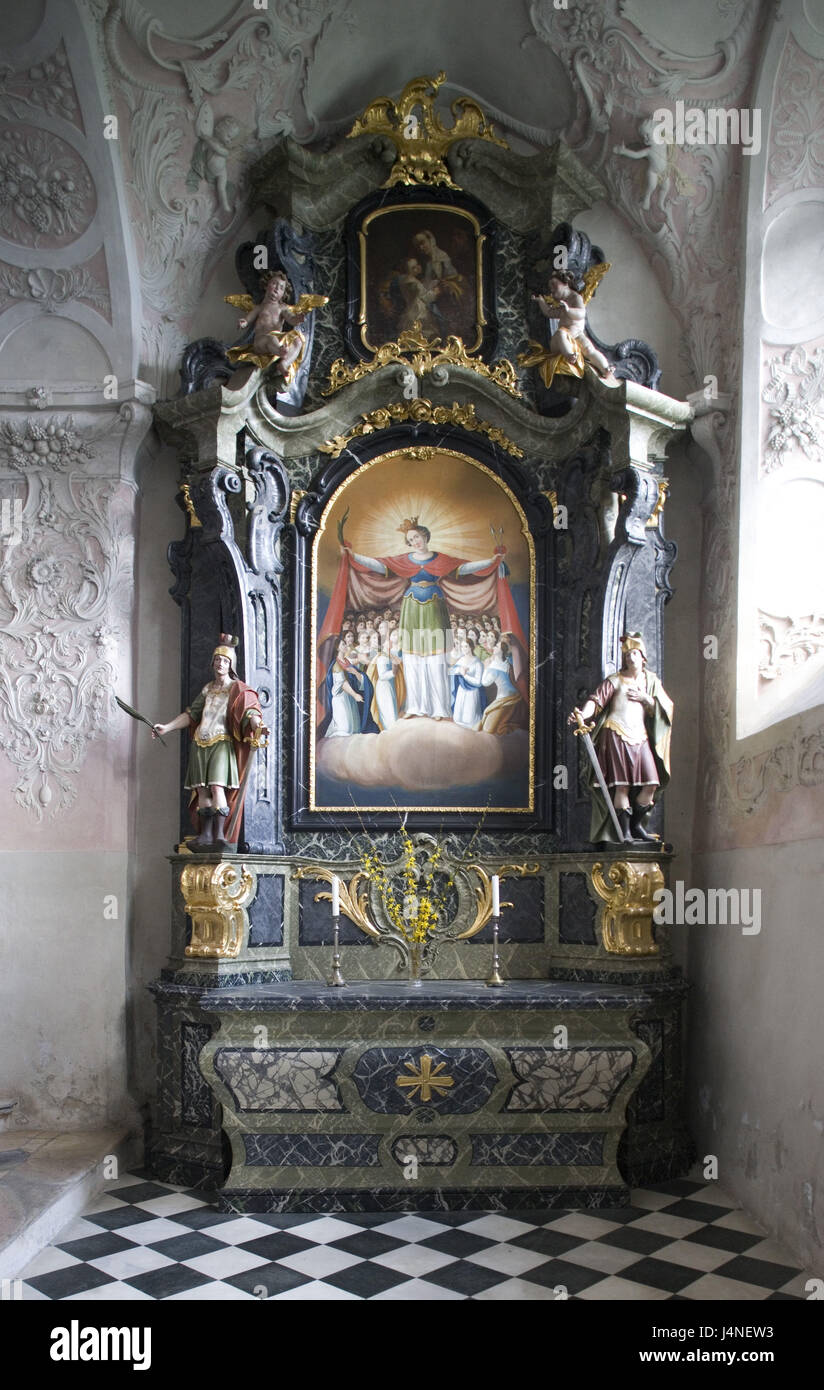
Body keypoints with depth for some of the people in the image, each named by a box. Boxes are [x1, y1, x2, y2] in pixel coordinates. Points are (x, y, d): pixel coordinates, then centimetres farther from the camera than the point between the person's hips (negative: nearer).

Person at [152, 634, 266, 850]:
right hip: (200, 743, 6)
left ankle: (220, 833, -23)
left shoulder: (237, 689, 2)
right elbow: (190, 715, 24)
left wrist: (258, 726, -34)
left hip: (221, 743, -5)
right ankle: (206, 834, 1)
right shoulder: (207, 689, 19)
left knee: (217, 786, -20)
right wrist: (167, 727, 19)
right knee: (202, 789, -1)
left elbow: (249, 711, -13)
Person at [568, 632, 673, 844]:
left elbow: (666, 707, 13)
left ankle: (636, 826, 15)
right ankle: (625, 831, 0)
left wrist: (646, 699, -4)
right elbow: (596, 700, -8)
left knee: (651, 784, -4)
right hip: (616, 734, -4)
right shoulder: (615, 680, 4)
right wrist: (583, 714, -28)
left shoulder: (651, 680, 16)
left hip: (640, 737, 4)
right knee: (622, 785, -8)